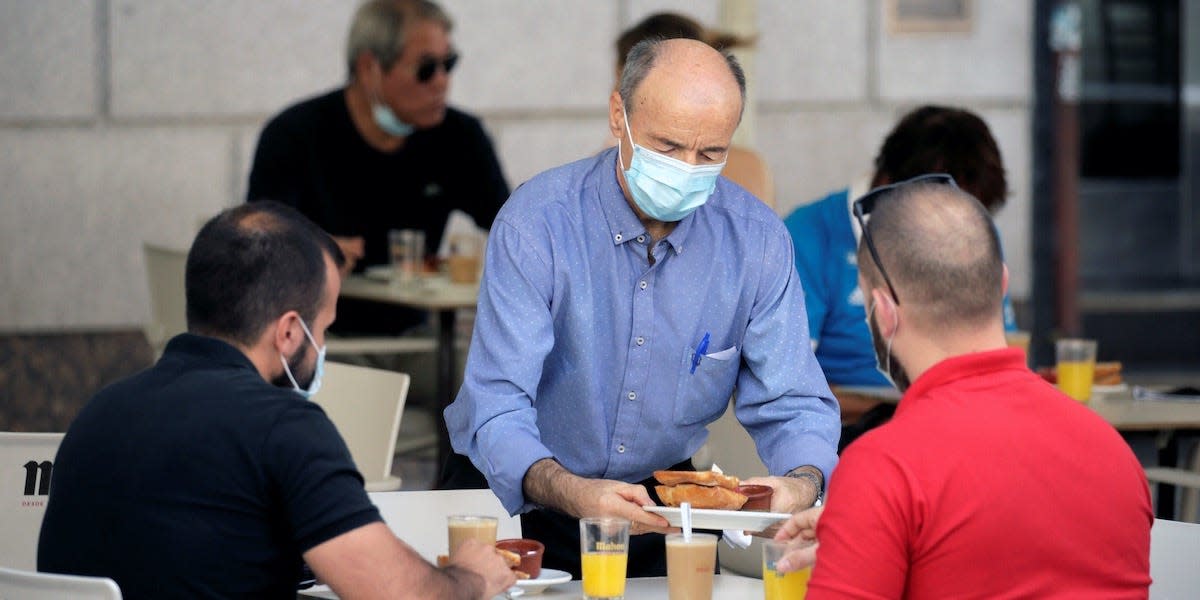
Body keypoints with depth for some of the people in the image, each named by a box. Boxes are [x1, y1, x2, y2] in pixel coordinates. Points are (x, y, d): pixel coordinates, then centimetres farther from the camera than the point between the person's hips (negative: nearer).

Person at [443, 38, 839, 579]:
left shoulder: (756, 238, -6)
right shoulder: (536, 224, -17)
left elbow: (789, 405, -3)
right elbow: (497, 406, -23)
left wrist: (802, 481, -27)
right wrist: (569, 492, -44)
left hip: (664, 498, 3)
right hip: (527, 505, -3)